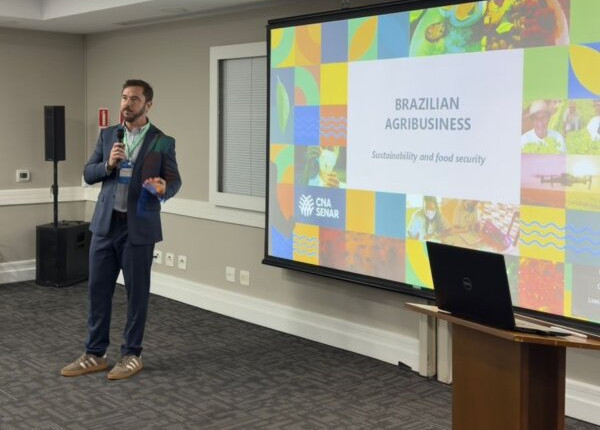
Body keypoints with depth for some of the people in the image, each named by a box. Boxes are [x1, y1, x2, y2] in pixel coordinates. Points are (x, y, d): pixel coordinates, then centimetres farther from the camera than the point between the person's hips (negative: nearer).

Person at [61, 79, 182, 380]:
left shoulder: (163, 142, -2)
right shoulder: (107, 135, 10)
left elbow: (174, 180, -2)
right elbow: (88, 174, 9)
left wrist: (163, 188, -25)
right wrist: (108, 164, -12)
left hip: (139, 228, -4)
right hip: (105, 224, 4)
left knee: (136, 293, 5)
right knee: (97, 289, 8)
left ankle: (131, 355, 18)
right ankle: (94, 354, 20)